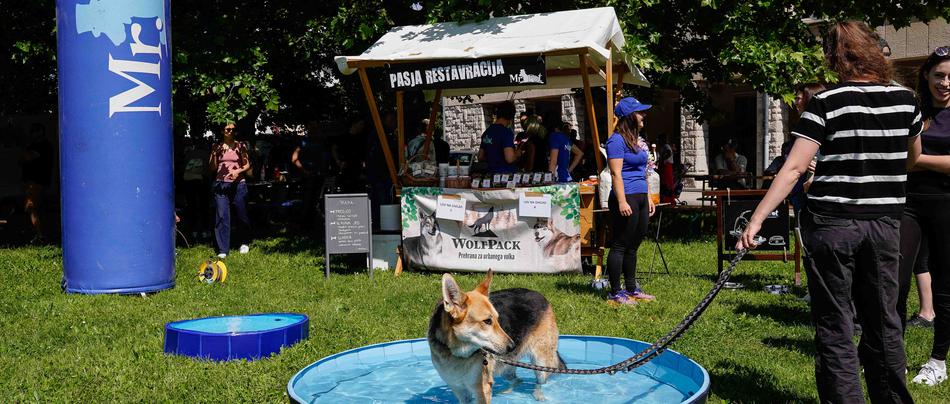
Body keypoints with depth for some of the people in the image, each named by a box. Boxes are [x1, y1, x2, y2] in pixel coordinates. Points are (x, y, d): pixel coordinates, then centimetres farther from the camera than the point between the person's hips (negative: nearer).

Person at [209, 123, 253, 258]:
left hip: (238, 184, -1)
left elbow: (247, 165, 6)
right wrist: (214, 153, -9)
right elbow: (213, 167, 5)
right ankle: (223, 250, -1)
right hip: (220, 185, 1)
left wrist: (238, 171, -12)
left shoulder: (240, 146, 5)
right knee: (221, 216, -4)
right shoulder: (217, 147, 8)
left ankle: (243, 243, 29)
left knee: (241, 215, 7)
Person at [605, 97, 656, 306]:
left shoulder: (638, 139, 17)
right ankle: (615, 293, 3)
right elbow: (616, 173, -17)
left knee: (633, 246, 15)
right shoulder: (617, 140, -10)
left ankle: (631, 289, 24)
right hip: (626, 198, -9)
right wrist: (622, 201, -22)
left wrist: (648, 198, 21)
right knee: (620, 246, -3)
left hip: (640, 198, 9)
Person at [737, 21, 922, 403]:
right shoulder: (905, 99, 4)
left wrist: (755, 221, -17)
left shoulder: (826, 102, -9)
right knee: (883, 321, 16)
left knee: (834, 326, 5)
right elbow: (913, 156, 22)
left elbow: (792, 169, -17)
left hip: (831, 223, -4)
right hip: (885, 223, 4)